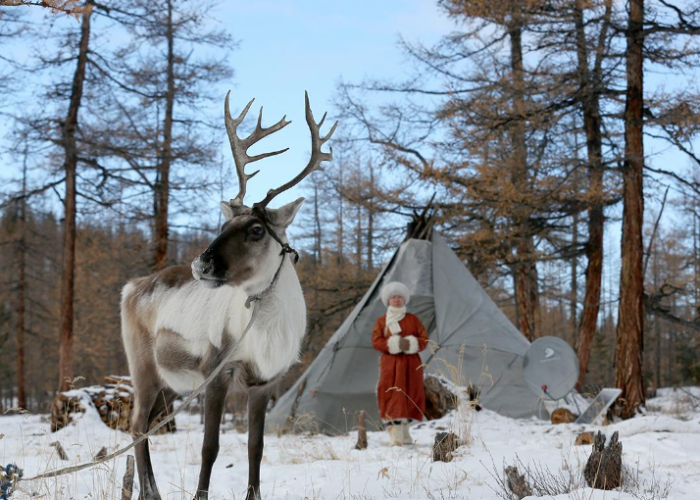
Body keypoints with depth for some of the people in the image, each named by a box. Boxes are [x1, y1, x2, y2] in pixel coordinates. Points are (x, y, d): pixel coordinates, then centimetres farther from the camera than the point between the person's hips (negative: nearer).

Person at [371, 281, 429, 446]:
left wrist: (411, 344, -15)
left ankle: (404, 432, 14)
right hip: (390, 364, -2)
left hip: (411, 364, 2)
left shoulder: (413, 319, 10)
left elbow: (424, 339, 5)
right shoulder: (381, 321, 7)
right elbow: (376, 341, -2)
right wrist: (394, 344, -17)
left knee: (409, 396, 3)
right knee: (392, 396, -9)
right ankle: (395, 434, -13)